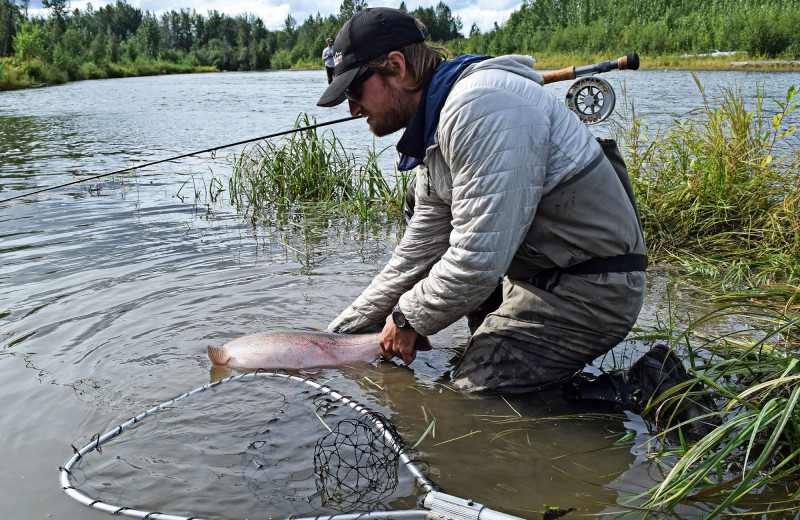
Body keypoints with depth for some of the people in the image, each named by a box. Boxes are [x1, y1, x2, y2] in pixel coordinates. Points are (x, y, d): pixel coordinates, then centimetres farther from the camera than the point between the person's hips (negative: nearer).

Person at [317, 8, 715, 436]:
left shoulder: (482, 105, -23)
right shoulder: (433, 132, 10)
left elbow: (479, 261, -27)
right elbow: (414, 258, 14)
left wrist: (409, 317, -10)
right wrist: (339, 334, 14)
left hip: (590, 288, -10)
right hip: (534, 269, 10)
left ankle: (638, 391, -5)